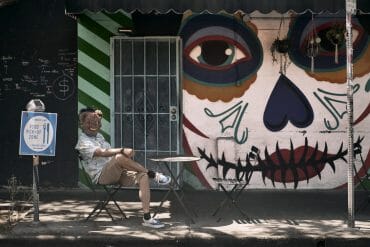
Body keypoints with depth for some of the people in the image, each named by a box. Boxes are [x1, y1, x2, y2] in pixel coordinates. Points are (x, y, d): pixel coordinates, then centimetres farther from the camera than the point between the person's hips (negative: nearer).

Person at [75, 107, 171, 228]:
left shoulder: (99, 136, 24)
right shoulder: (83, 142, -5)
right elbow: (102, 153, -23)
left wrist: (126, 154, 5)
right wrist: (122, 150, -33)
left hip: (116, 173, 8)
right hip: (101, 177, -8)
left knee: (143, 176, -16)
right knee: (120, 157, -35)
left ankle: (147, 217, -24)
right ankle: (153, 175, -20)